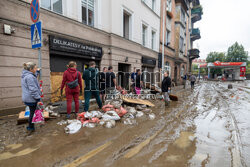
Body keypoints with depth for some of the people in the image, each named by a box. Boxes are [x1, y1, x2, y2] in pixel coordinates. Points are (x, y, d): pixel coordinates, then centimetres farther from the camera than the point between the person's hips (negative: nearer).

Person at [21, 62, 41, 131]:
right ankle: (31, 127, 17)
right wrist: (38, 98, -20)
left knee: (32, 112, 20)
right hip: (31, 99, -10)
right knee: (33, 113, 4)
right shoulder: (30, 77, -21)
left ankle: (30, 126, 32)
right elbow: (33, 89, -24)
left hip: (28, 98, 10)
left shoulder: (25, 75, 11)